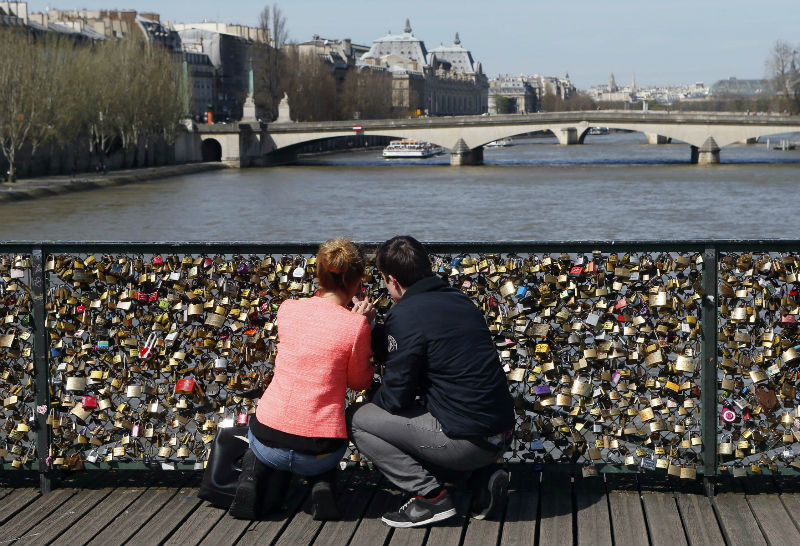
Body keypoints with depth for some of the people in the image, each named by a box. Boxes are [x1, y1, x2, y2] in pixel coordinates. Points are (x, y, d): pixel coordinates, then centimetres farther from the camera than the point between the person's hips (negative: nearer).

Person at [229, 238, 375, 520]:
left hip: (266, 441, 2)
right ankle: (322, 486, 7)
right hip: (318, 453, -2)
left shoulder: (288, 309, -1)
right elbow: (359, 382, 3)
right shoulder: (355, 325, -12)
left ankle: (254, 479, 11)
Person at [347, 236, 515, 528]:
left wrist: (374, 399, 12)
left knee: (355, 420, 2)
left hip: (468, 440, -8)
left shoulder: (406, 315, -14)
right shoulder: (458, 299, 10)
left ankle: (430, 495, -2)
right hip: (502, 430, 8)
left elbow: (396, 398, -8)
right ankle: (483, 475, 14)